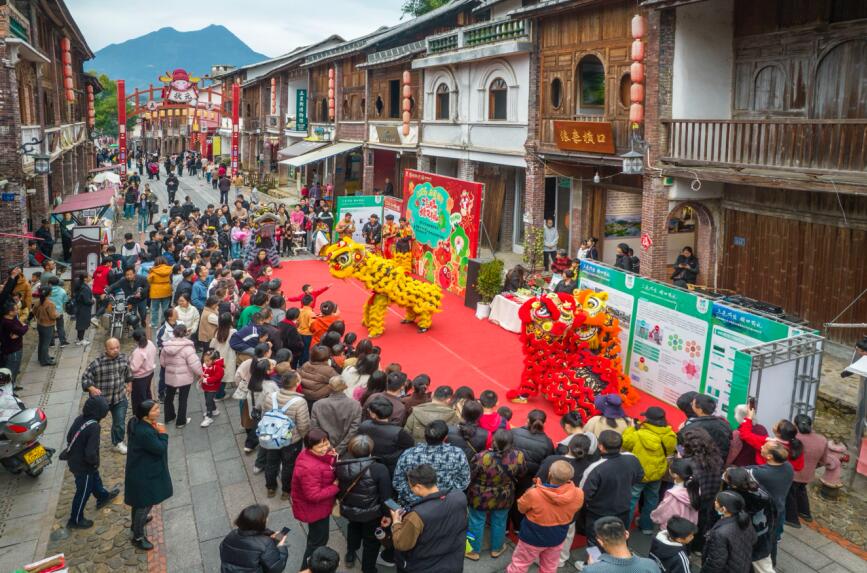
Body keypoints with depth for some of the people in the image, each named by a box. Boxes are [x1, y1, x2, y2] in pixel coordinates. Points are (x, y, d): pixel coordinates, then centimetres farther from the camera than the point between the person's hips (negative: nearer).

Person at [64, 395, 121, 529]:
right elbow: (91, 452, -33)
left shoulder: (79, 419, -10)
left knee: (95, 479, 31)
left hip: (74, 460, 8)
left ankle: (103, 497, 55)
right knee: (83, 492, 13)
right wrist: (96, 462, -13)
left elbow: (69, 437, 5)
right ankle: (75, 520, 30)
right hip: (83, 466, -8)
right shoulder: (93, 427, -32)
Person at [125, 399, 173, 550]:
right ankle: (138, 537, 25)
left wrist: (156, 430, -6)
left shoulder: (138, 423, -6)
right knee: (145, 504, 8)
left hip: (141, 470, 10)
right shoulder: (145, 433, -37)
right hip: (144, 474, -10)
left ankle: (136, 524, 53)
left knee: (139, 502, 31)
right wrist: (162, 434, -18)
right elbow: (160, 449, -27)